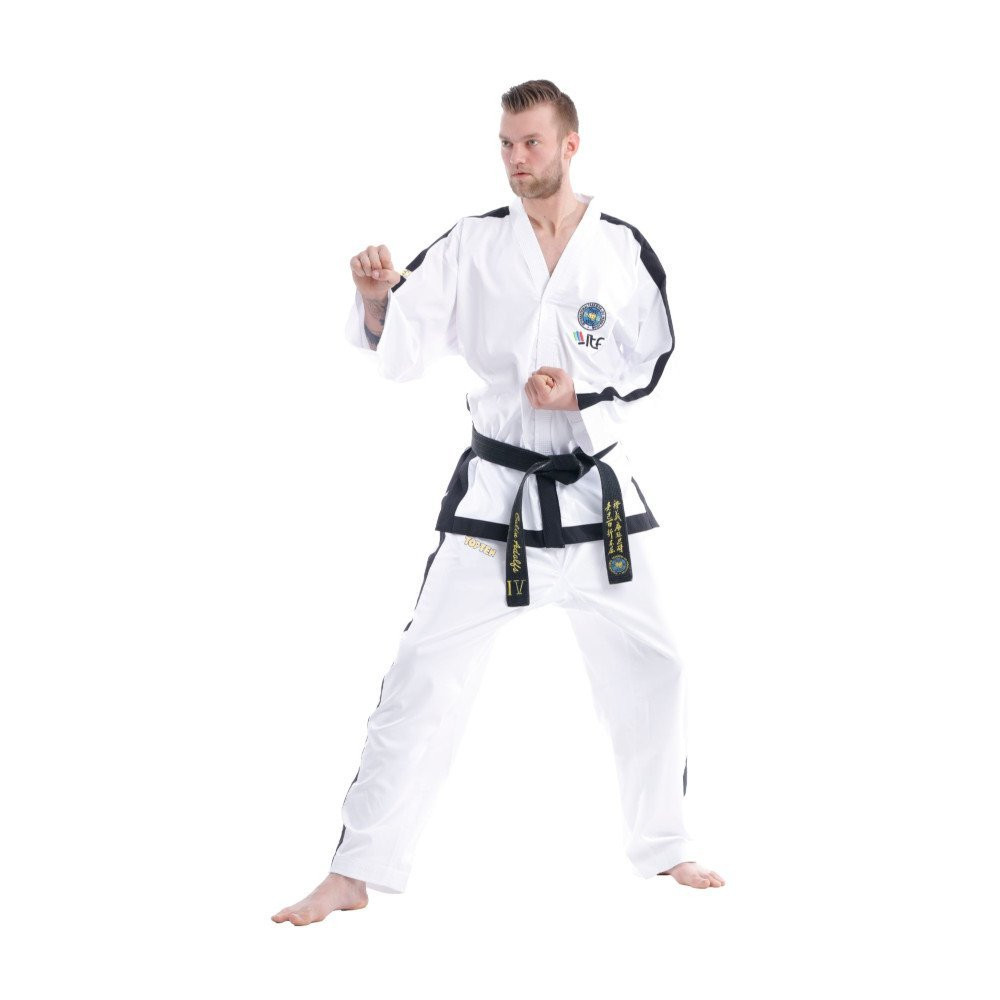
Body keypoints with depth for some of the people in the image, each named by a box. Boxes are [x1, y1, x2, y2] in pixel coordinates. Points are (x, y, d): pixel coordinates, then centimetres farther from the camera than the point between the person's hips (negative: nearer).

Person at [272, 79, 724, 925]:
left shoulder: (624, 251, -1)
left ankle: (663, 847, 31)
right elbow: (405, 351, -7)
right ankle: (356, 872, -1)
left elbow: (654, 369, -1)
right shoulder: (472, 245, -2)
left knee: (649, 671, 10)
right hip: (494, 494, -1)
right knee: (426, 674, -6)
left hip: (599, 492, 1)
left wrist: (580, 397, -18)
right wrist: (378, 302, -28)